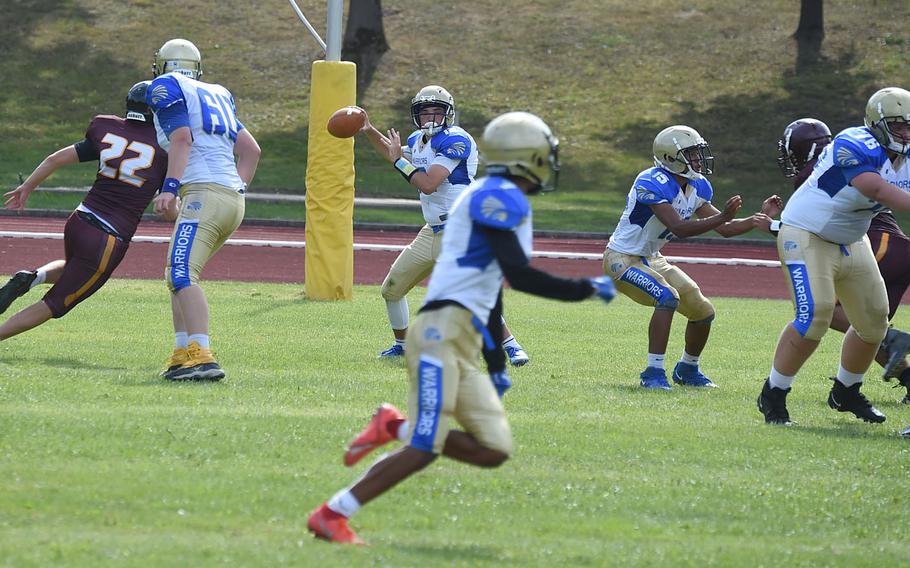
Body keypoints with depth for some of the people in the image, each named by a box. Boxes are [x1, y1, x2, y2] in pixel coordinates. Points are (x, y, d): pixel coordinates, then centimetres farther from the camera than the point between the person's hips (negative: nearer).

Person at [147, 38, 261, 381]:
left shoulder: (166, 88, 4)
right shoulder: (215, 95, 27)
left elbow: (182, 138, -12)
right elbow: (251, 151, 27)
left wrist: (170, 187, -19)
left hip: (204, 192, -9)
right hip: (233, 197, 9)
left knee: (182, 274, -19)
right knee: (177, 275, 16)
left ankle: (202, 357, -34)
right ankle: (183, 354, 9)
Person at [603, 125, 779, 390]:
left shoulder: (696, 187, 0)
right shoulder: (653, 184, -28)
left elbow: (725, 229, 4)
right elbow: (679, 228, -36)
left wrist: (759, 218, -9)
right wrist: (722, 217, -42)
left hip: (650, 259, 9)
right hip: (622, 259, -9)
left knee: (703, 311, 7)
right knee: (668, 298, -31)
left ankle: (688, 370, 30)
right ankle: (653, 373, -25)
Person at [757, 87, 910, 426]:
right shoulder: (855, 148, -26)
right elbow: (878, 190, -38)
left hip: (851, 243, 9)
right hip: (807, 237, -9)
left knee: (873, 321, 9)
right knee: (814, 317, -21)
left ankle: (845, 393, 31)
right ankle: (772, 396, -7)